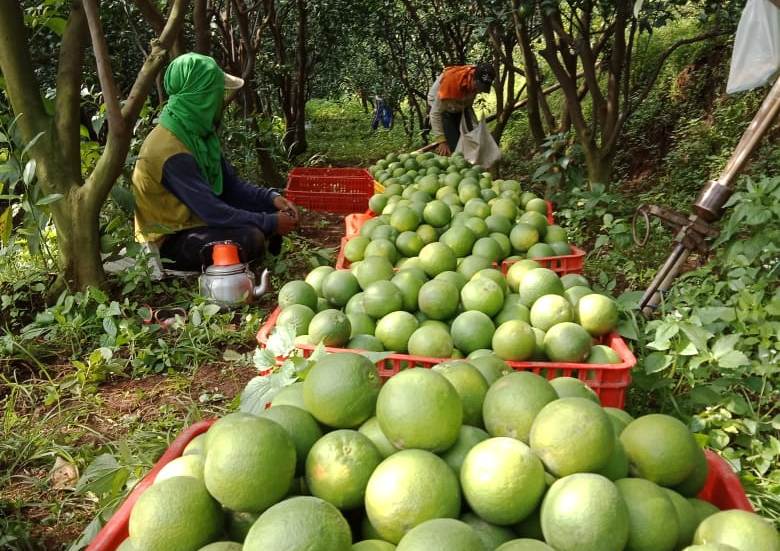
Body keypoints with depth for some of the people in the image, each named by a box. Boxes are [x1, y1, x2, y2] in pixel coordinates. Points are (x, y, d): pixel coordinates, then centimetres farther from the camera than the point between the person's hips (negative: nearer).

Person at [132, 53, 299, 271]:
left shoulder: (197, 133, 1)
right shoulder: (171, 151, -27)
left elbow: (232, 185, 5)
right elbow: (212, 211, -28)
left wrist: (271, 198, -11)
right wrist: (271, 223, -22)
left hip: (192, 223, 9)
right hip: (168, 242, -9)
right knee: (251, 237, -28)